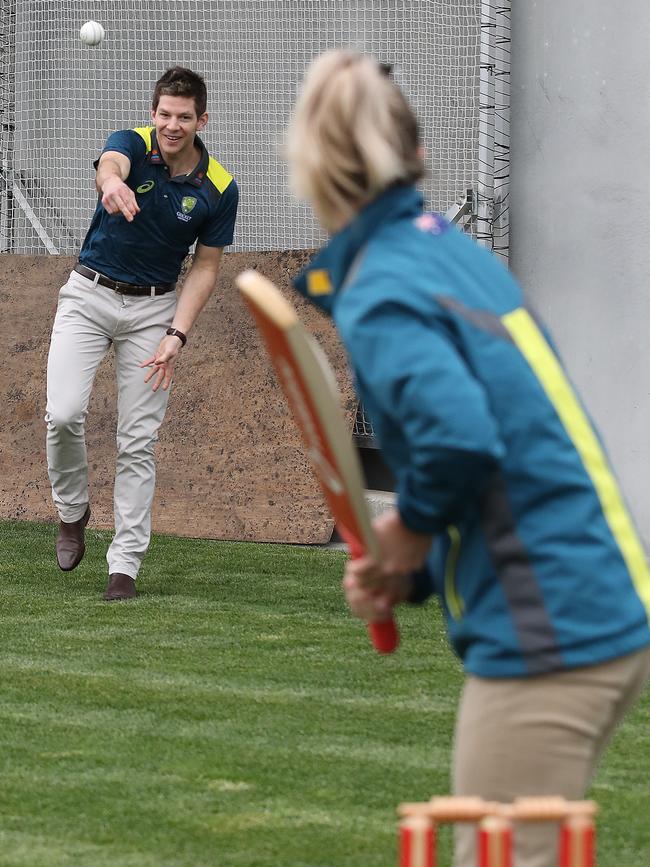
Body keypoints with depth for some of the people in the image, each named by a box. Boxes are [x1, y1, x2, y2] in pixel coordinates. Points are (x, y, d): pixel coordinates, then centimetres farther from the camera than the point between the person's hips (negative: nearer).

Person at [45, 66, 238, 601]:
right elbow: (109, 164, -40)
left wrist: (177, 335, -14)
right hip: (89, 295, -1)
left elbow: (206, 267, -1)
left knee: (138, 441, -2)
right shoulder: (133, 144, -14)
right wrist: (112, 183, -66)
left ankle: (125, 565, 3)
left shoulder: (219, 189, -8)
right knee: (64, 414, -17)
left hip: (154, 307, 1)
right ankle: (73, 510, 11)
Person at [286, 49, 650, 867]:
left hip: (543, 642, -9)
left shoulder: (378, 299, -13)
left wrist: (412, 528, -9)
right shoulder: (455, 249, 15)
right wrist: (411, 571, 9)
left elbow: (458, 436, -30)